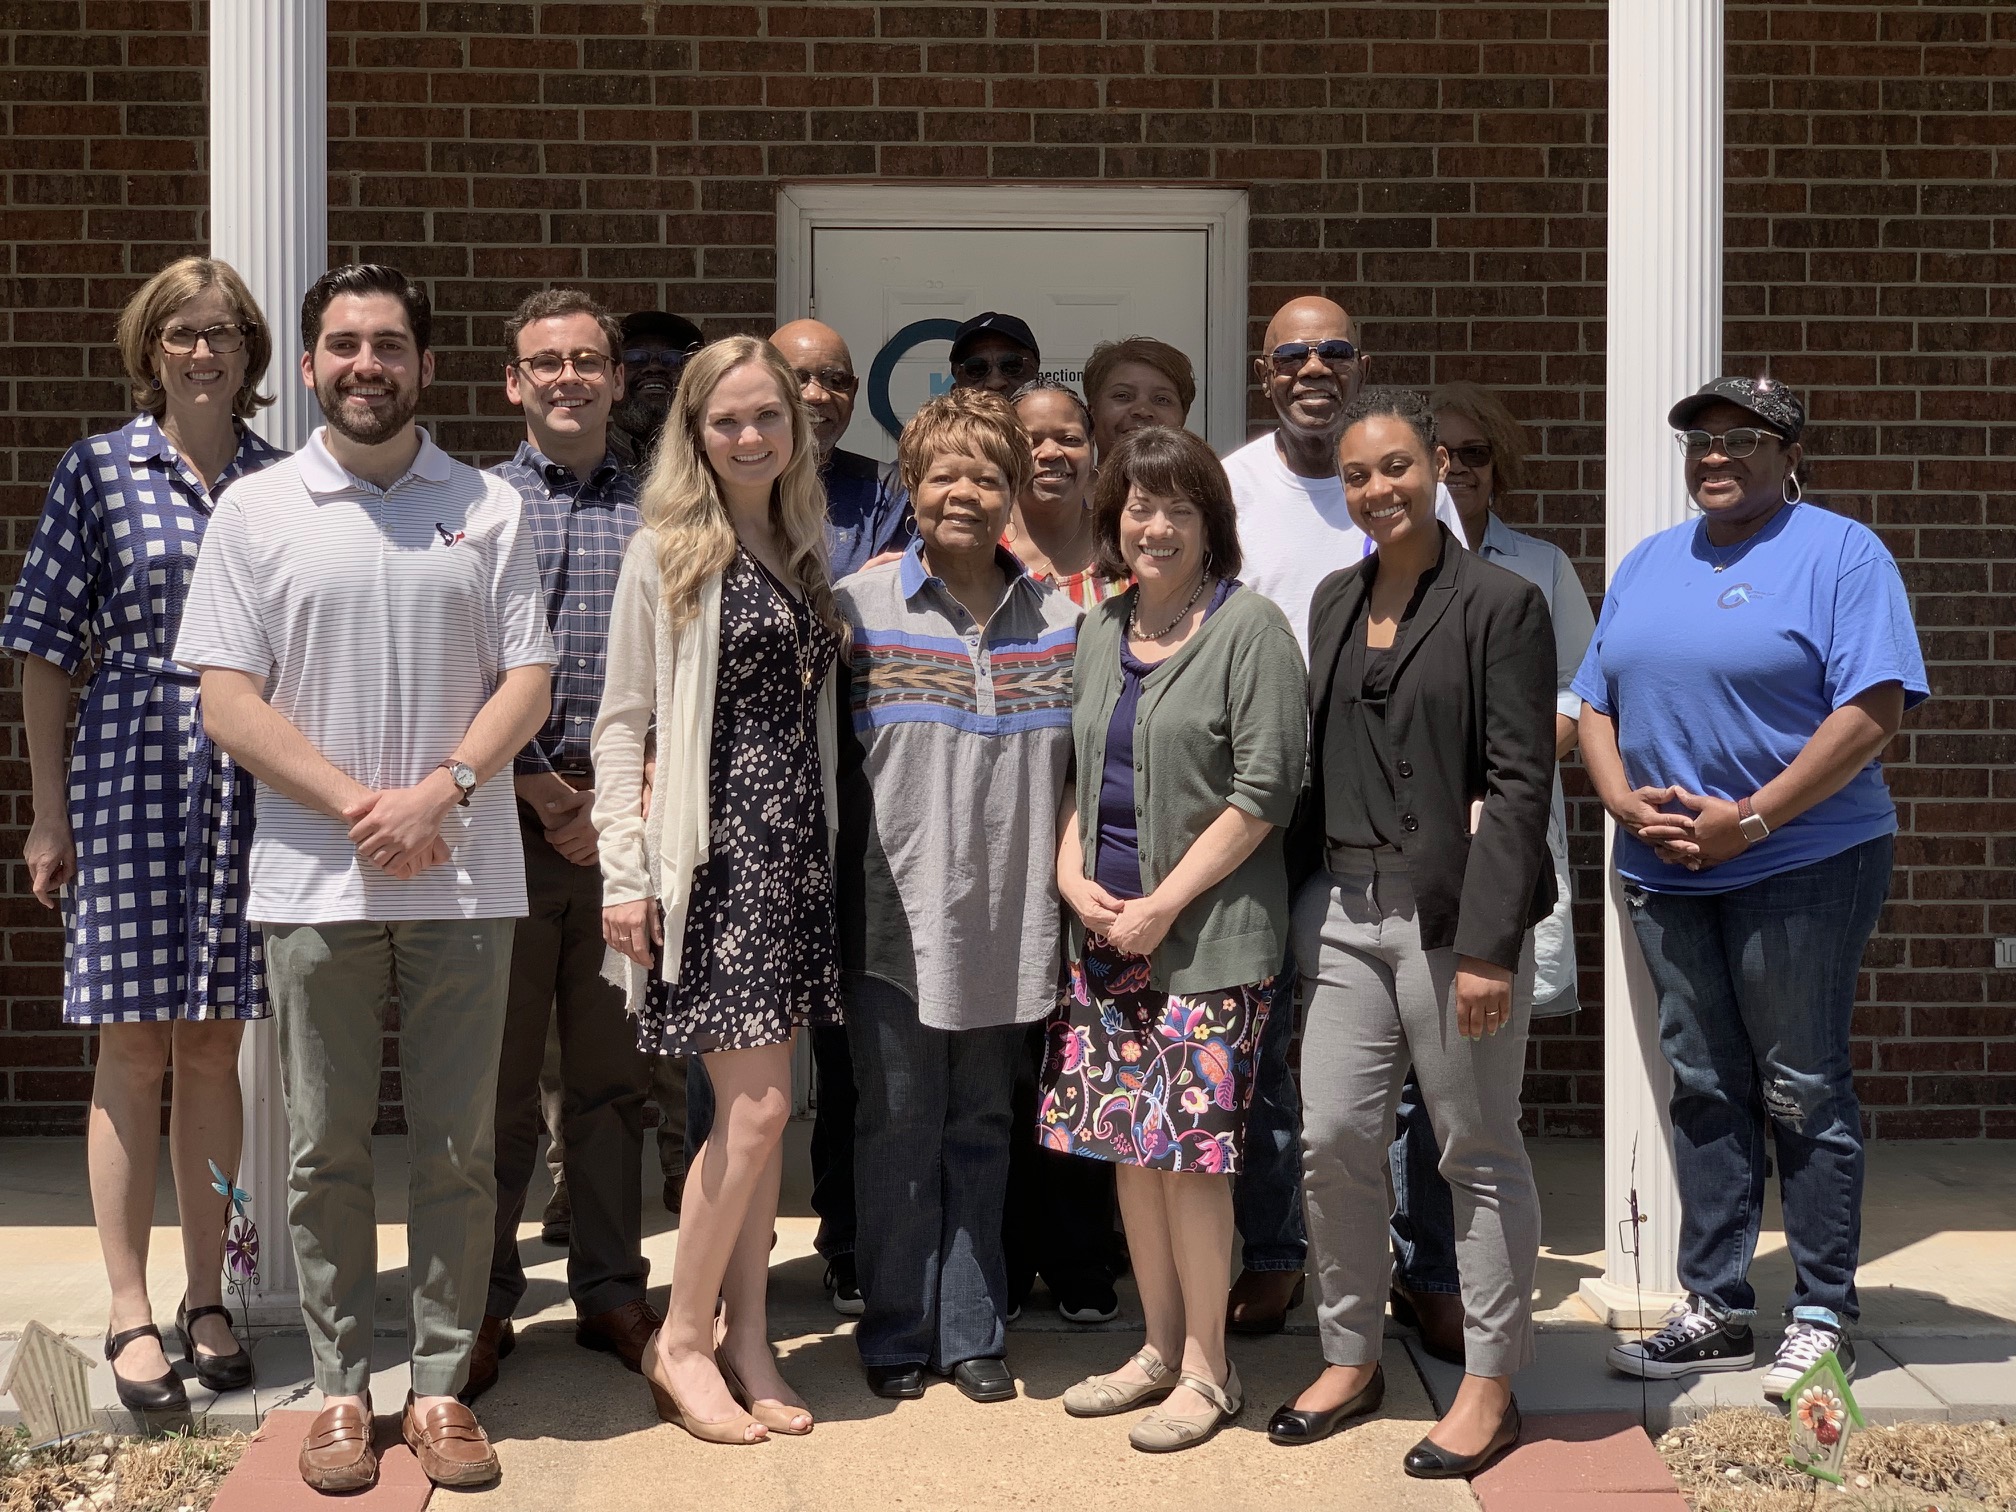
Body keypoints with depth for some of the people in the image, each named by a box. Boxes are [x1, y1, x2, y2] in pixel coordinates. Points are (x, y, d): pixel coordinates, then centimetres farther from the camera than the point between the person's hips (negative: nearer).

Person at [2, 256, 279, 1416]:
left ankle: (209, 1300, 20)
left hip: (250, 782, 2)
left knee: (215, 1046, 9)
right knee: (134, 1048, 3)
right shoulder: (100, 471, 1)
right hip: (131, 768, -2)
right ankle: (133, 1315, 12)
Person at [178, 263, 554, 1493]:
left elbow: (529, 679, 2)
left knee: (458, 1148, 5)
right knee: (326, 1149, 7)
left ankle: (443, 1386, 17)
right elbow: (230, 702, -1)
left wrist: (439, 793, -14)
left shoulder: (488, 509, 6)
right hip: (313, 879, 0)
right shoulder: (256, 513, 4)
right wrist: (358, 806, -12)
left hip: (464, 877, 1)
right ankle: (342, 1391, 19)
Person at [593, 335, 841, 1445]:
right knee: (755, 1105, -8)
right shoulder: (666, 555, -3)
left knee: (762, 1107, 8)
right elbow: (622, 724, -6)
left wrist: (825, 841, 10)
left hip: (794, 848, 6)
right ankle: (682, 1342, 8)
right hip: (712, 848, -6)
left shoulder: (804, 556, 15)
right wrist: (625, 870, -12)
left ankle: (745, 1339, 18)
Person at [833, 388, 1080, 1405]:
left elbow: (1078, 772, 12)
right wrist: (828, 896, -3)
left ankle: (973, 1334, 23)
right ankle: (897, 1334, 20)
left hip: (1006, 926, 3)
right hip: (893, 921, -2)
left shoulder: (1057, 624, 6)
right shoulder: (857, 608, -1)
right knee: (897, 1128, 6)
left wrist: (1067, 889, 5)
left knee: (981, 1129, 12)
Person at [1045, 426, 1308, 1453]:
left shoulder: (1249, 627, -6)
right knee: (1123, 1138, 10)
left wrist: (1163, 905, -13)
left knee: (1190, 1145, -5)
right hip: (1105, 928, 7)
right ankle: (1159, 1347, 24)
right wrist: (1071, 876, 3)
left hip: (1208, 935, -6)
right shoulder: (1101, 630, 14)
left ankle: (1205, 1368, 10)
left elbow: (1264, 789, -12)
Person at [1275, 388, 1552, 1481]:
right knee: (1332, 1142, 6)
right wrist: (1299, 909, 10)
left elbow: (1521, 782, -10)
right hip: (1342, 909, 5)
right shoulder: (1334, 601, 13)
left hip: (1454, 915, -5)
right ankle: (1350, 1358, 25)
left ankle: (1490, 1387, 20)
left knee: (1479, 1152, 6)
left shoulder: (1501, 603, -6)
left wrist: (1488, 943, -16)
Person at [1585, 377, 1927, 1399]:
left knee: (1801, 1091, 1)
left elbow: (1873, 710, -15)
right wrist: (1623, 798, -5)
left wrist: (1751, 819, -18)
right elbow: (1597, 705, 14)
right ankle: (1716, 1306, 19)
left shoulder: (1840, 553, -5)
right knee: (1703, 1088, 10)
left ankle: (1822, 1315, 13)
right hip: (1665, 869, 6)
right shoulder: (1647, 565, 15)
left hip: (1803, 865, -5)